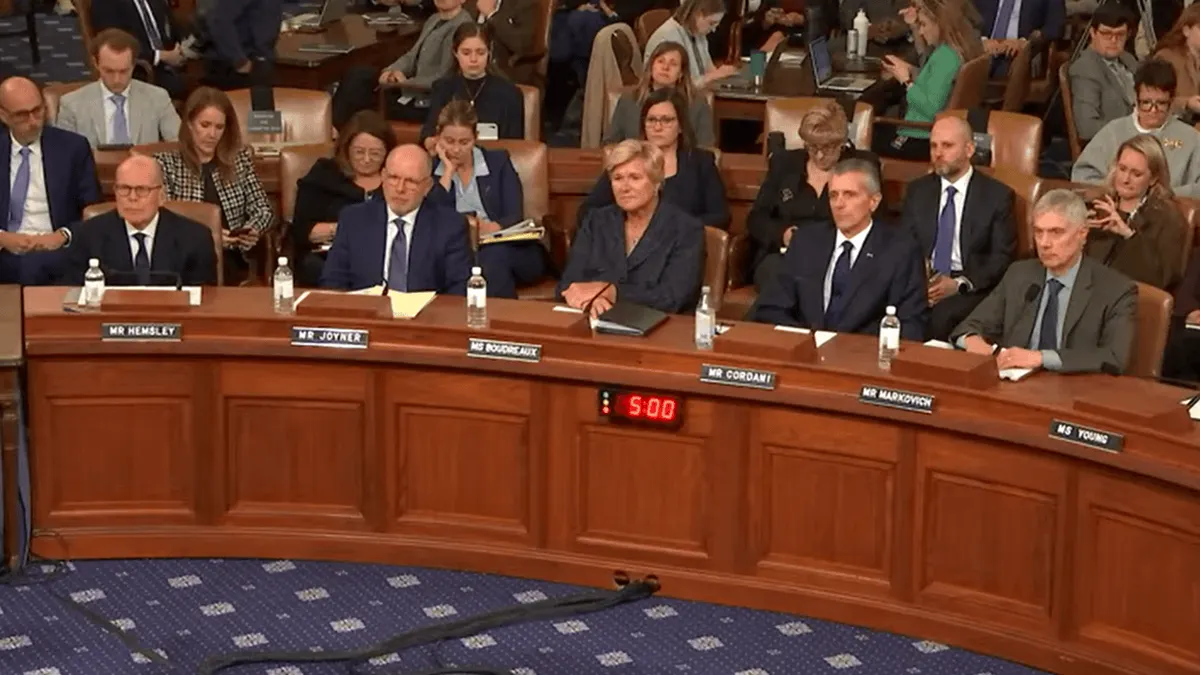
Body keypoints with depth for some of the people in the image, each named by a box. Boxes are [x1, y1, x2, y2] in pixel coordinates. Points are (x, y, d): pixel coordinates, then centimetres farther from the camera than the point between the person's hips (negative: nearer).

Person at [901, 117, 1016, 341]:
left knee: (941, 315, -35)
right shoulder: (917, 191, 15)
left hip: (971, 288, -2)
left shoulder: (997, 195, 3)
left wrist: (959, 284, -15)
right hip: (921, 281, 3)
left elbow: (1002, 257, -1)